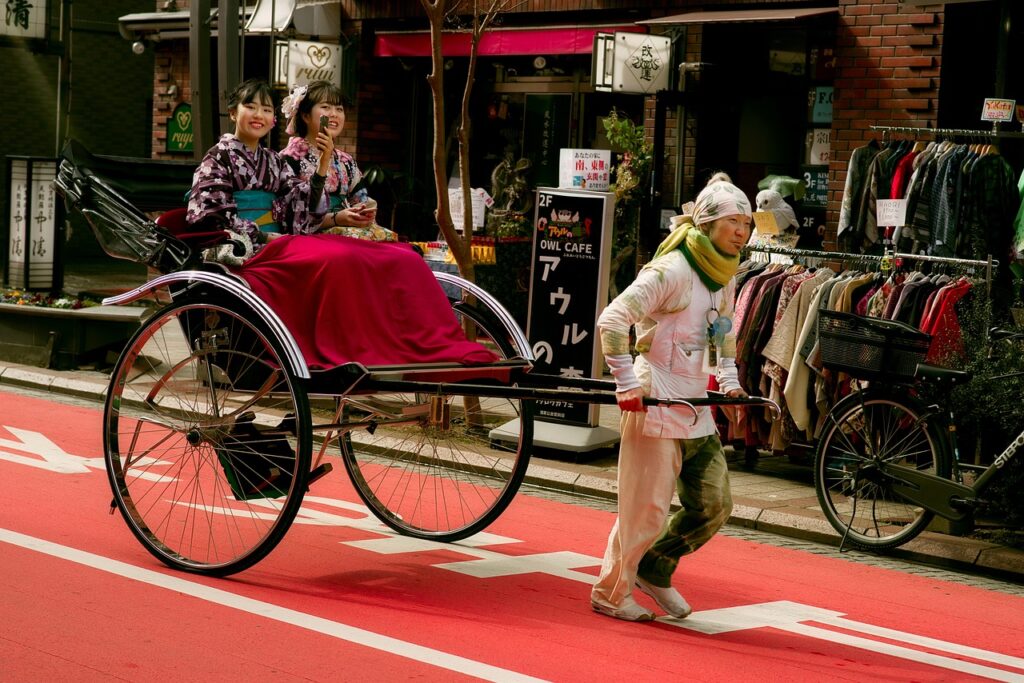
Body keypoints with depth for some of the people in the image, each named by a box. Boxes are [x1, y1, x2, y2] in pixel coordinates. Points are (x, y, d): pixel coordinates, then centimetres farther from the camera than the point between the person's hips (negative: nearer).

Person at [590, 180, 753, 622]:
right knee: (647, 509, -3)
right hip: (656, 403, -8)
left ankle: (654, 571, 26)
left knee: (714, 505, 8)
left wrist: (729, 377, 17)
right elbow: (612, 320, -21)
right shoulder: (671, 270, -16)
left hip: (696, 408, 8)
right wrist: (627, 384, -21)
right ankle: (610, 594, 14)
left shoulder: (725, 278, 11)